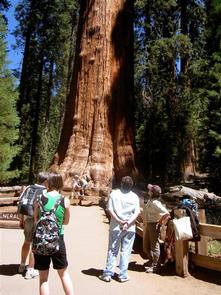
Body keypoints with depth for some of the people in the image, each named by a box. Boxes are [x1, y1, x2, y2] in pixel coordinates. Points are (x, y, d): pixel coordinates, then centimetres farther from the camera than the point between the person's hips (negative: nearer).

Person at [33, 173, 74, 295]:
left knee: (43, 277, 15)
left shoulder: (39, 199, -8)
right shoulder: (65, 201, -8)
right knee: (63, 273, 21)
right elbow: (66, 221, 4)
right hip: (57, 240, 0)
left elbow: (36, 220, 1)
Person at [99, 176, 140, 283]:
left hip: (115, 227, 0)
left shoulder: (114, 193, -3)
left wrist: (119, 221, -12)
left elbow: (110, 209, -10)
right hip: (130, 228, 1)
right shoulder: (134, 197, 0)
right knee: (126, 252, 10)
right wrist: (128, 223, -14)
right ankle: (123, 275, 18)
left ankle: (107, 274, 17)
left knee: (112, 251, 11)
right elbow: (137, 212, -7)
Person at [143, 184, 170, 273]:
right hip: (149, 224, 10)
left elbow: (167, 213, -30)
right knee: (148, 245, 20)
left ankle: (155, 267, 14)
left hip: (154, 225, -10)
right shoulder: (150, 200, 3)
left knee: (154, 246, 2)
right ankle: (151, 264, 35)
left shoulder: (155, 203, -25)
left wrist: (160, 222, -18)